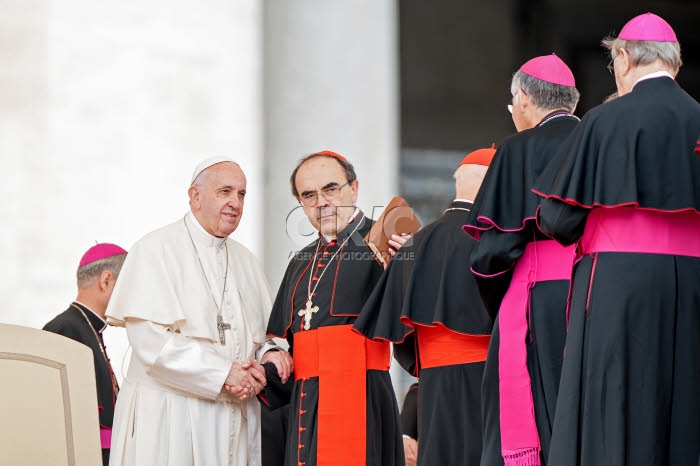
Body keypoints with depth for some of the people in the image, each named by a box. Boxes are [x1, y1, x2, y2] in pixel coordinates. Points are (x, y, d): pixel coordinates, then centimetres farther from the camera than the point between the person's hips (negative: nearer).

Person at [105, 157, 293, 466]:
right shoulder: (157, 250, -4)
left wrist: (269, 355, -6)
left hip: (235, 419, 6)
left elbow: (259, 336, 19)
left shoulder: (245, 261, 17)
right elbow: (151, 339, -15)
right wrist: (224, 373, -17)